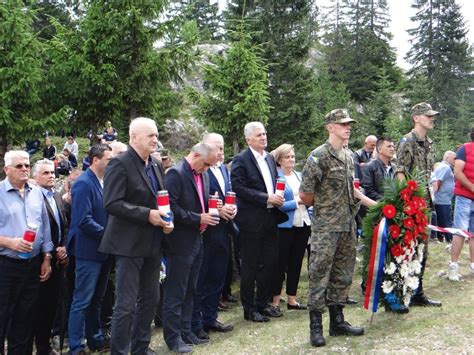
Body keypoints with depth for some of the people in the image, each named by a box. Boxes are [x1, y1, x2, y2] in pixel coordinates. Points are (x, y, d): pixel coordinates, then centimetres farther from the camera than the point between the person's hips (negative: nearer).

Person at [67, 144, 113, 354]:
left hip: (103, 250, 9)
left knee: (96, 300, 17)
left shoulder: (103, 182, 10)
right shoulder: (84, 184, -16)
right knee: (82, 302, -2)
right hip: (89, 251, -9)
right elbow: (84, 221, -23)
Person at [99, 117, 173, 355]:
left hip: (153, 243, 8)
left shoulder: (157, 166, 12)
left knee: (150, 299, 16)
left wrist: (166, 219, 0)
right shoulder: (120, 164, -13)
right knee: (126, 304, -4)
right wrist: (147, 215, -23)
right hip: (130, 244, -8)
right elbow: (112, 203, -20)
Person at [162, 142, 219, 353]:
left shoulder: (202, 175, 12)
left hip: (197, 240, 9)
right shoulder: (176, 173, -15)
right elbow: (170, 207, -21)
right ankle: (173, 338, 9)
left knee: (189, 291, 15)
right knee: (175, 293, 0)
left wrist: (209, 213, 0)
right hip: (181, 242, -9)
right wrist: (197, 219, -19)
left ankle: (185, 332, 25)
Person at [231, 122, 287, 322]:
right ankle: (249, 309, 13)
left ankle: (262, 304, 25)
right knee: (251, 266, 2)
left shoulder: (270, 158, 14)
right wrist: (266, 198, -19)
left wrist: (277, 198, 2)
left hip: (270, 218, 7)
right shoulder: (241, 160, -9)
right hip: (252, 220, -7)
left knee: (270, 262, 10)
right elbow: (239, 188, -18)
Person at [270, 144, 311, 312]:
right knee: (281, 263, 1)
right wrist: (297, 202, -17)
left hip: (302, 224, 6)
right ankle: (275, 301, 10)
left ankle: (292, 299, 21)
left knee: (296, 262, 11)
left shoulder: (299, 176, 11)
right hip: (285, 226, -6)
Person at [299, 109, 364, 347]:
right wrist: (320, 207, 2)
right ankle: (316, 327, 5)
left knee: (343, 275, 13)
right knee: (319, 275, -2)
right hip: (325, 227, -8)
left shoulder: (349, 156, 12)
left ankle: (337, 321, 24)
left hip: (348, 225, 8)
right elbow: (305, 194, -13)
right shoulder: (319, 156, -13)